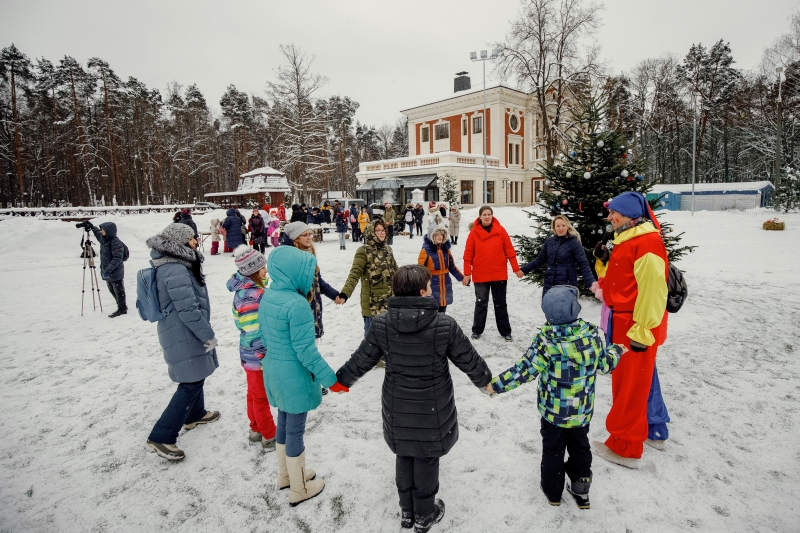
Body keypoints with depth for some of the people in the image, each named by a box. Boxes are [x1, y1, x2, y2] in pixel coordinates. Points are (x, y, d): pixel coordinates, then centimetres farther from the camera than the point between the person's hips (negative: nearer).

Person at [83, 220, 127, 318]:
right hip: (108, 272, 10)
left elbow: (118, 258, -27)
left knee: (118, 291, 2)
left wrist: (108, 269, -30)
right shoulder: (104, 239, 6)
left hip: (115, 273, -10)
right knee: (112, 291, 16)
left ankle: (122, 309, 12)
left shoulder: (116, 242, -21)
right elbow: (98, 233, 32)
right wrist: (91, 226, 24)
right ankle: (121, 307, 26)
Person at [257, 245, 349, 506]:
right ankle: (299, 490, 29)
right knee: (295, 430, 9)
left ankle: (286, 475, 44)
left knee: (284, 422, 24)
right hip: (294, 375, -8)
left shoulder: (267, 297, 0)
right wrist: (331, 379, -15)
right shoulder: (297, 304, -26)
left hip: (273, 369, 8)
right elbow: (306, 350, -23)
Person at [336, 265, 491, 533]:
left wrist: (341, 379, 16)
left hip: (397, 409, 3)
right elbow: (468, 360, -8)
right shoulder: (445, 325, -21)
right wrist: (485, 380, 13)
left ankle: (407, 510, 41)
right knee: (426, 460, 16)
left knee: (404, 458, 22)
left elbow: (361, 359, -3)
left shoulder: (381, 324, -14)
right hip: (432, 410, -2)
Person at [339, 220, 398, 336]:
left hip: (389, 300, 6)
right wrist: (345, 293, -35)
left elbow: (395, 269, 22)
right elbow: (355, 273, -22)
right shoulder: (364, 251, -12)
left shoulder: (387, 248, 9)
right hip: (373, 302, -6)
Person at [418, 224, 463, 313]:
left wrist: (462, 278, 11)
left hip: (445, 286, 6)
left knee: (442, 311, 13)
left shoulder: (445, 249, 7)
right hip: (432, 286, -5)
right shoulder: (426, 249, -11)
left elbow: (452, 266, 15)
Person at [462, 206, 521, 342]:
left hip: (499, 274, 1)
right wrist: (467, 273, -5)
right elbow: (468, 254, -3)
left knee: (500, 304, 11)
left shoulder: (500, 230, -3)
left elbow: (509, 250, -1)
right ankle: (477, 330, 22)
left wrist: (516, 268, -4)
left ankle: (505, 331, 21)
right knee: (481, 303, 9)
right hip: (480, 275, -1)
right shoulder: (474, 232, -5)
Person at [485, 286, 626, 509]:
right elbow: (605, 364, -1)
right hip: (583, 411, 3)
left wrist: (497, 384, -13)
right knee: (580, 446, 24)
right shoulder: (593, 334, -15)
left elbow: (525, 371, -23)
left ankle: (552, 490, 33)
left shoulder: (546, 340, -25)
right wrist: (616, 350, 21)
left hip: (553, 411, -3)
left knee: (553, 449, 17)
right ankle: (581, 489, 39)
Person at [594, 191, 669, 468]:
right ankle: (654, 432, 37)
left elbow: (652, 287, -26)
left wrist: (641, 330, -24)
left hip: (636, 325, -10)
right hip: (624, 321, 10)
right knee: (642, 379, 21)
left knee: (630, 384, 1)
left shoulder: (647, 241, -21)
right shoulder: (629, 239, 12)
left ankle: (625, 447, 14)